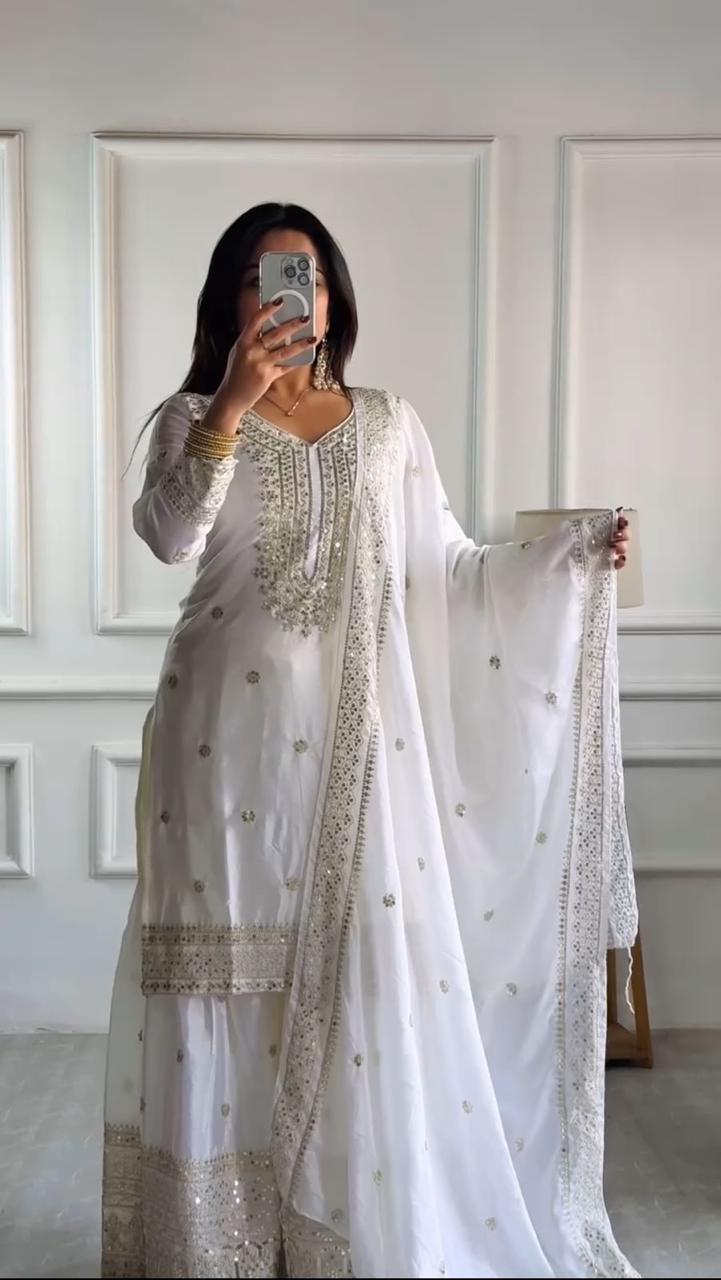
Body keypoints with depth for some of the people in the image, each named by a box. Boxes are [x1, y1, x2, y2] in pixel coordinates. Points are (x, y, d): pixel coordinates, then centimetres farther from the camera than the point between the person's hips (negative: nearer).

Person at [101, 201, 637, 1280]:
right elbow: (167, 535, -15)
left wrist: (572, 552, 1)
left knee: (367, 967, 3)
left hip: (357, 729, 2)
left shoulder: (388, 421, 11)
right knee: (235, 965, 2)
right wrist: (233, 402, -26)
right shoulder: (194, 417, 5)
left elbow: (448, 573, 11)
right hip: (235, 726, -1)